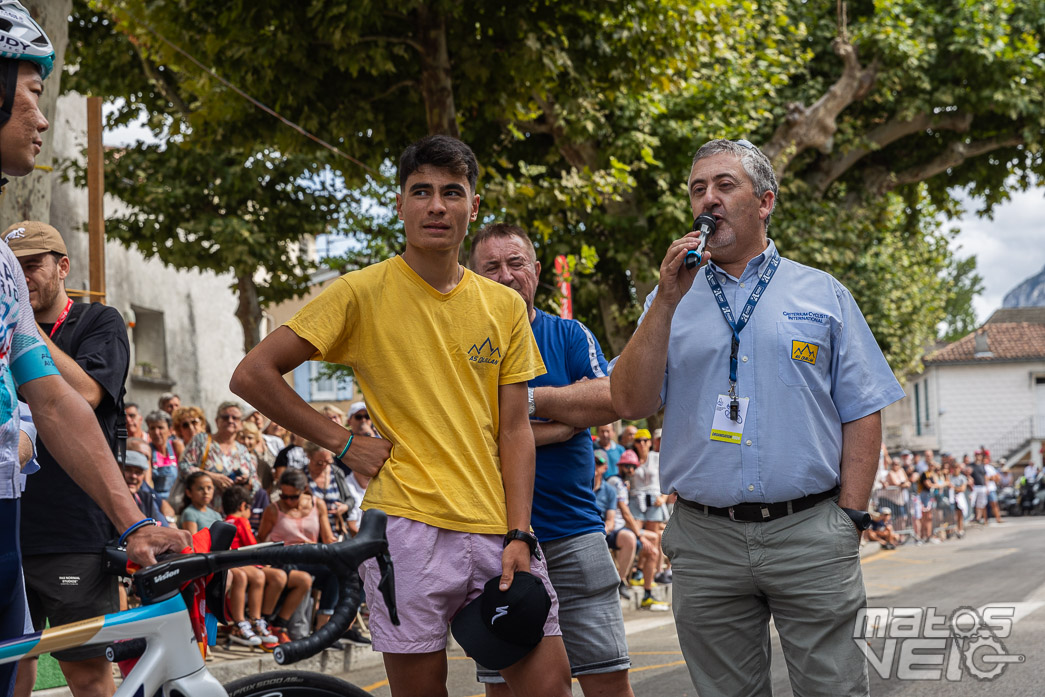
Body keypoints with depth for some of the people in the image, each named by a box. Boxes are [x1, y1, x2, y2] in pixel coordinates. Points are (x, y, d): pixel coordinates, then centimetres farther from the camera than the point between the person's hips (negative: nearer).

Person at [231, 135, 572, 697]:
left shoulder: (504, 306, 11)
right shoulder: (363, 292, -1)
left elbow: (514, 430, 8)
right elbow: (252, 375, -3)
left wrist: (519, 536, -2)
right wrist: (343, 444, -5)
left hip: (497, 532, 4)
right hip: (409, 529, -3)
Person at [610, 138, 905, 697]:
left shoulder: (822, 295, 9)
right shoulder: (670, 302, 12)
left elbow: (861, 415, 6)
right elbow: (631, 403, -2)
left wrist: (850, 519, -4)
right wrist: (668, 301, -8)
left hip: (809, 531, -1)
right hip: (704, 541, 2)